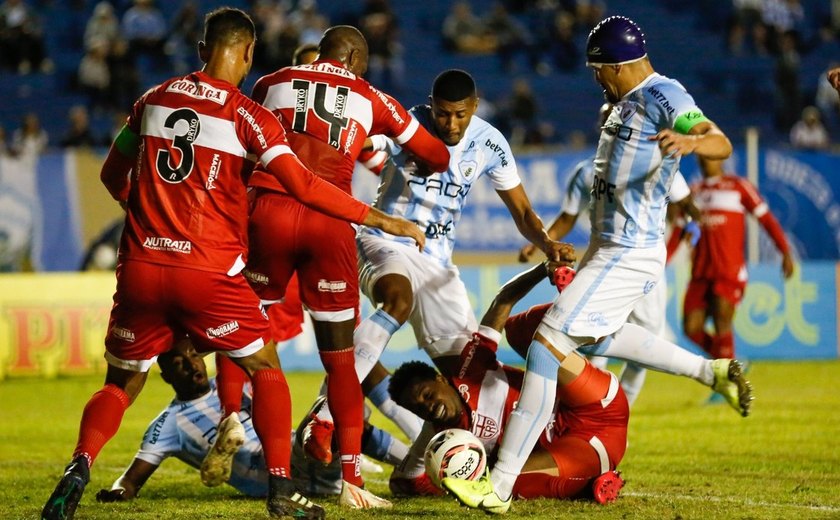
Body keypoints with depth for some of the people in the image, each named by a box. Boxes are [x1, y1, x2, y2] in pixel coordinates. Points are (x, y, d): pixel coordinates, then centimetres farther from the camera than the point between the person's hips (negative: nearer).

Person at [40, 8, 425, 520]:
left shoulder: (154, 100, 9)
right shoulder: (248, 116, -4)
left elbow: (113, 176, 19)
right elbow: (303, 185, -11)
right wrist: (380, 219, -4)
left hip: (142, 267, 3)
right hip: (209, 272, -3)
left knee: (122, 383, 17)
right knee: (266, 368, 16)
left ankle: (79, 470, -9)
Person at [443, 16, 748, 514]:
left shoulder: (663, 96, -16)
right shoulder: (627, 100, 14)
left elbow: (721, 143, -30)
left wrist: (692, 141, -51)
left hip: (627, 256, -11)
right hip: (607, 248, 11)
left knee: (546, 348, -15)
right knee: (595, 332, 34)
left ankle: (500, 486, -18)